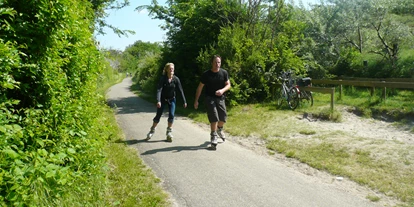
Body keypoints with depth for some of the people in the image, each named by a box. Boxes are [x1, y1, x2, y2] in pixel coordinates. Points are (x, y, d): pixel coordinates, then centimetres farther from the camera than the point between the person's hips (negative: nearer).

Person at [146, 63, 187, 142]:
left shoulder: (176, 79, -13)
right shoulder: (163, 78, -18)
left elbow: (180, 90, -10)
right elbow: (159, 89, -26)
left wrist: (184, 101, -11)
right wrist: (158, 101, -38)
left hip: (172, 100, 1)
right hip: (163, 99, -1)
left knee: (171, 115, -10)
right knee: (158, 115, 2)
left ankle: (169, 132, 5)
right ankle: (152, 130, 23)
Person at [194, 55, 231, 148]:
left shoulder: (224, 73, -3)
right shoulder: (206, 74, -8)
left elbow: (228, 85, 1)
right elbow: (200, 87, -2)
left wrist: (222, 90, -22)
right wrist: (196, 100, -3)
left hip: (220, 98, 3)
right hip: (209, 98, -3)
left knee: (223, 117, 5)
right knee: (214, 117, -14)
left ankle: (219, 130, 37)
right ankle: (213, 136, 0)